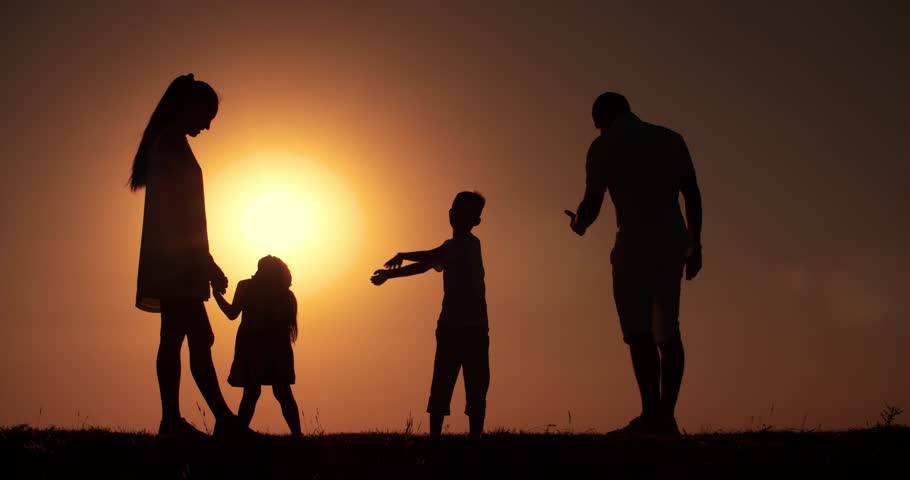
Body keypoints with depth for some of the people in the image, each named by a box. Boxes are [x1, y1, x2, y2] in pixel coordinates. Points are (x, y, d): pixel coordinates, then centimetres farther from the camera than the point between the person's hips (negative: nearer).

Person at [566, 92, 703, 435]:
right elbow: (693, 195, 12)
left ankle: (652, 415, -23)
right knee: (668, 332, 9)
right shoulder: (671, 139, 18)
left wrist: (579, 223, 24)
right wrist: (695, 246, 15)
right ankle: (666, 416, 5)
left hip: (636, 240, -6)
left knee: (639, 330, -12)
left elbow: (592, 203, 3)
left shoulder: (605, 146, 4)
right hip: (674, 240, 6)